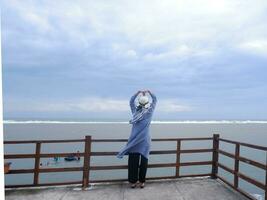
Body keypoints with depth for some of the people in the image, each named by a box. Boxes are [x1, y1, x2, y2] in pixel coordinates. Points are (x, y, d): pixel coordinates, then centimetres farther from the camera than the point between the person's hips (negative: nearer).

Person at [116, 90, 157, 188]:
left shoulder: (135, 111, -1)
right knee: (144, 161, 7)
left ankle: (133, 181, 14)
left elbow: (131, 101, 17)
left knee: (133, 162, 6)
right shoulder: (150, 111, -3)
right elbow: (155, 100, 12)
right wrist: (149, 92, 17)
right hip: (145, 141, -1)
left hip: (134, 140, 1)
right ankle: (142, 182, 14)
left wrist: (138, 92, 14)